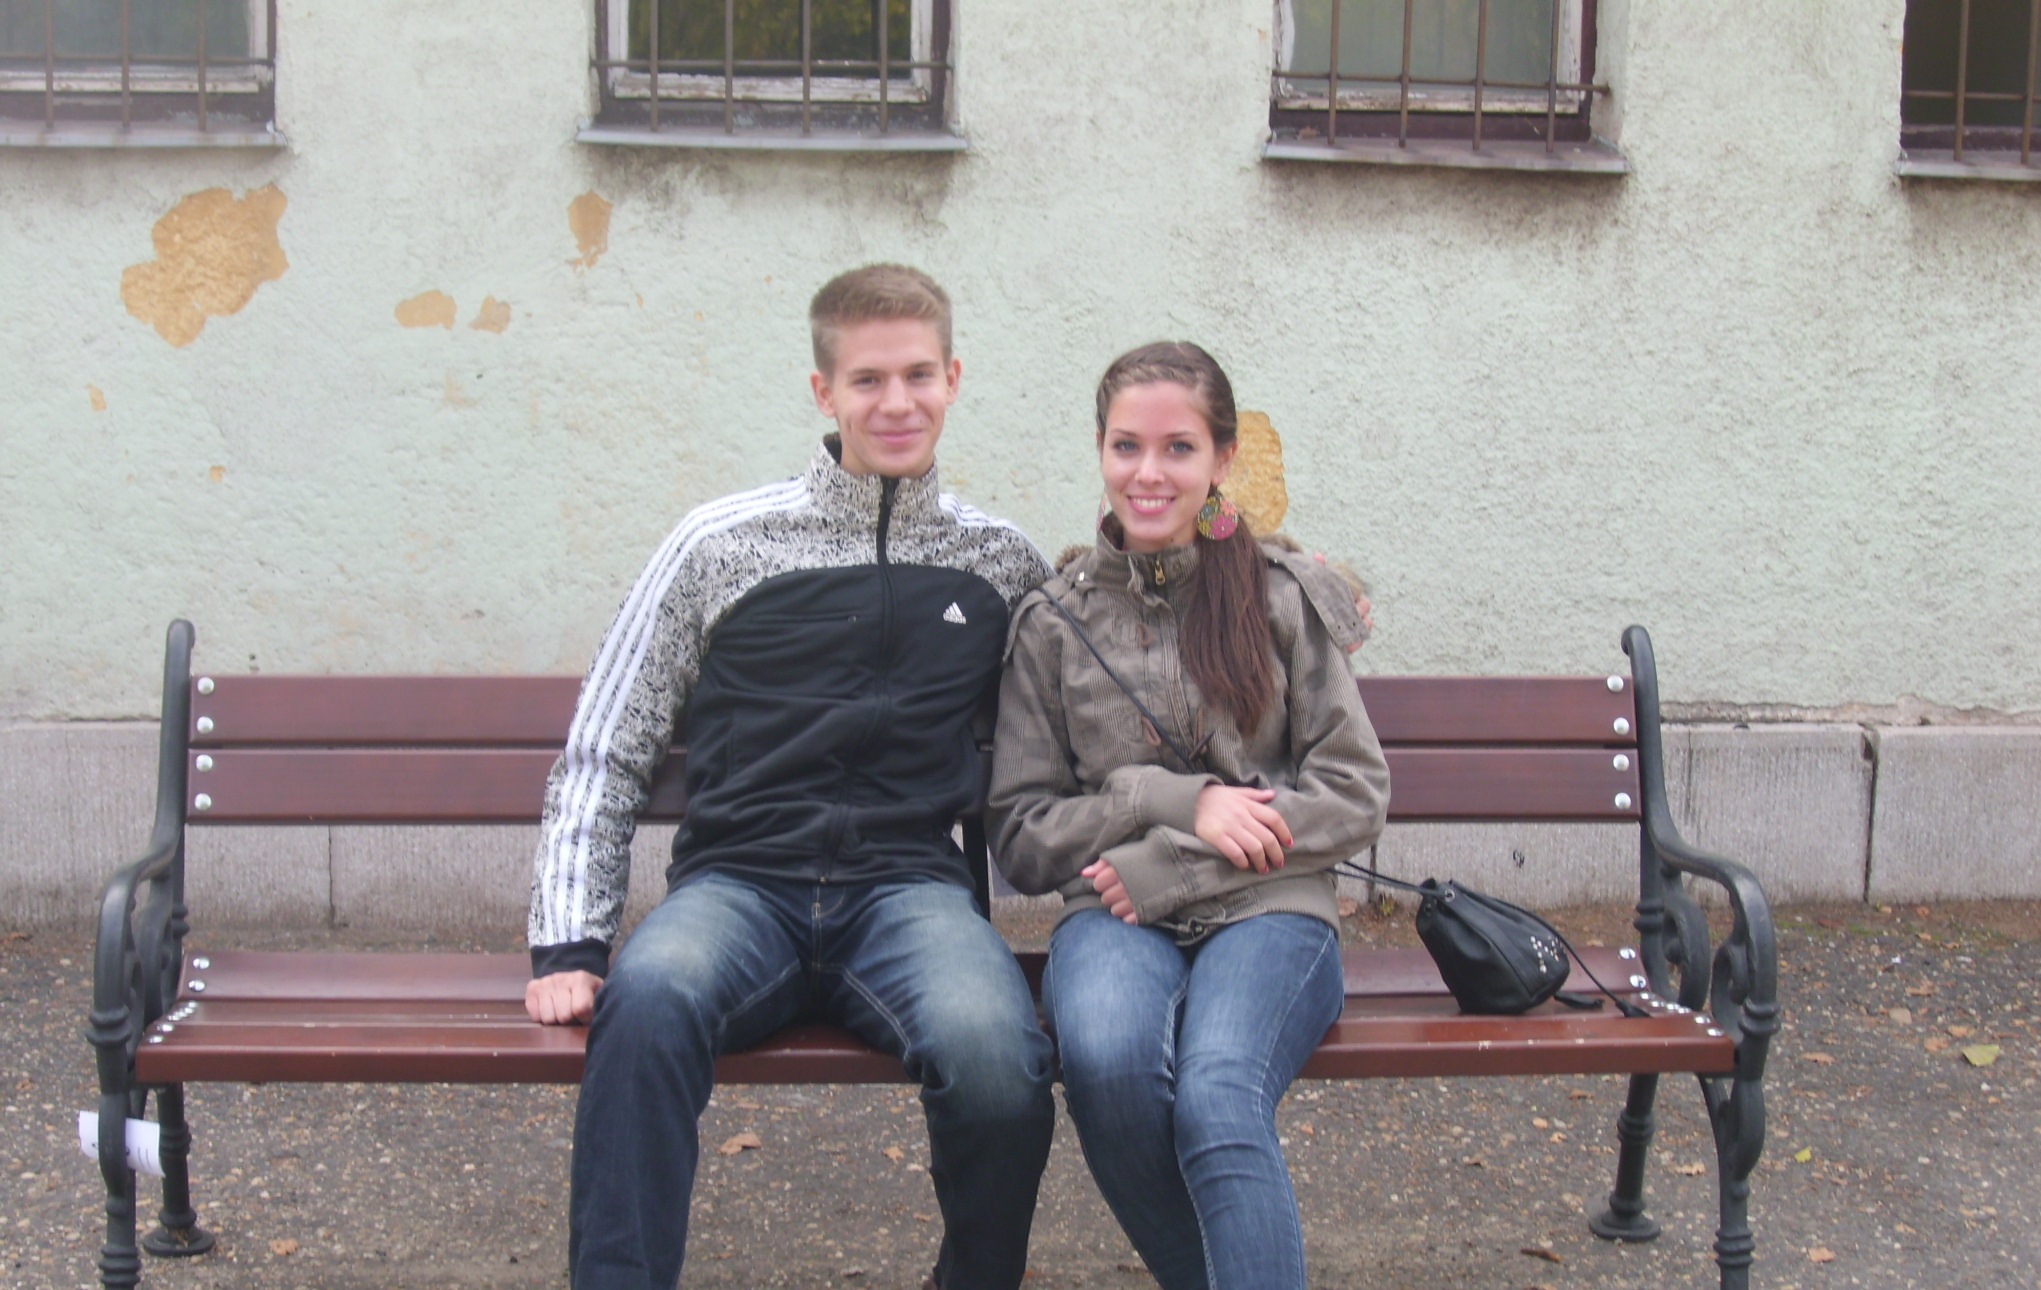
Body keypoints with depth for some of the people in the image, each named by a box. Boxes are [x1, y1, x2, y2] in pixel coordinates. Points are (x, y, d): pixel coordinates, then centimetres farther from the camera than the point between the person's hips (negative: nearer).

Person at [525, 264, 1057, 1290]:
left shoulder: (1001, 566, 16)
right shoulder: (722, 544, 10)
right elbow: (601, 757, 9)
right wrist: (568, 948, -2)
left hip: (908, 887, 1)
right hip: (739, 884, -1)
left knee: (994, 1052, -32)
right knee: (650, 998, -37)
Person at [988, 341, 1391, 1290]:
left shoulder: (1284, 598, 9)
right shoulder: (1053, 623, 12)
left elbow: (1356, 794, 4)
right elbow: (1022, 836, 9)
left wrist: (1166, 867, -6)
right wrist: (1181, 801, -7)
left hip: (1268, 908, -1)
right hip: (1115, 915, 1)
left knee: (1218, 1098, -34)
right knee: (1108, 1061, -34)